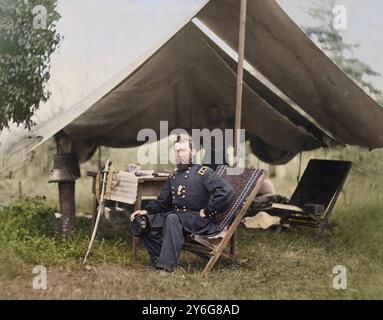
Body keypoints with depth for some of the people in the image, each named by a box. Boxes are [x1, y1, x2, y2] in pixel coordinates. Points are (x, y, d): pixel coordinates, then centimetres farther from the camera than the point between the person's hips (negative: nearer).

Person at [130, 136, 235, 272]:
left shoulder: (203, 172, -5)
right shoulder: (173, 176, 17)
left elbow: (227, 191, -18)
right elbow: (162, 201, 23)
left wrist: (207, 211, -15)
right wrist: (147, 211, 5)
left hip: (198, 219, -7)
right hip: (176, 214, 7)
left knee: (172, 219, -36)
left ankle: (167, 265, -34)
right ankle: (158, 258, -10)